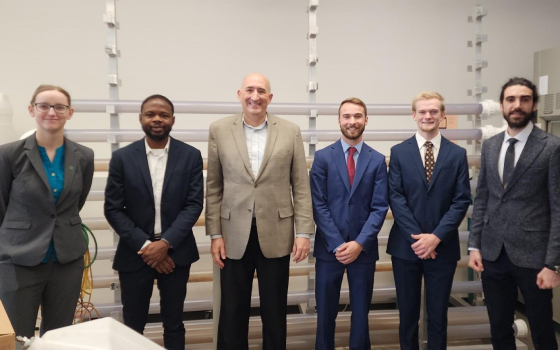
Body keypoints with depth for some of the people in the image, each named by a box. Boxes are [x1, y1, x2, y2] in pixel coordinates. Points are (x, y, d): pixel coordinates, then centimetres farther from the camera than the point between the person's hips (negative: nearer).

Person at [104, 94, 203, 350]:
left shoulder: (191, 156, -1)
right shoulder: (122, 157, -1)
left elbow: (194, 204, -5)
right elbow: (113, 209, -3)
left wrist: (166, 243, -15)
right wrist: (144, 245, -12)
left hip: (176, 252, 0)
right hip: (135, 253, 0)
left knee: (173, 324, 13)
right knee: (133, 326, 11)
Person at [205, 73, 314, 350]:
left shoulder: (290, 132, 2)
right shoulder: (219, 130, 2)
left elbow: (301, 187, 2)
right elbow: (213, 188, 3)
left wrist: (304, 232, -4)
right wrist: (215, 234, -1)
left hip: (276, 235, 0)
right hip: (234, 235, 0)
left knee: (275, 311, 13)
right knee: (233, 312, 11)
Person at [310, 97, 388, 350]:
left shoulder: (377, 160, 3)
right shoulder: (323, 157, 0)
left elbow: (380, 207, -2)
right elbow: (318, 205, -5)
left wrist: (359, 243, -13)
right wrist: (337, 244, -12)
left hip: (363, 249, 1)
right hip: (329, 248, 0)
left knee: (361, 314, 12)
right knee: (326, 313, 9)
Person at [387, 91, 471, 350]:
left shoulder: (457, 154, 4)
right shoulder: (399, 152, 2)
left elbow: (461, 200, -3)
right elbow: (395, 197, -5)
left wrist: (436, 237, -14)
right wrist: (417, 237, -14)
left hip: (443, 247, 0)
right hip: (406, 245, 0)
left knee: (438, 314, 11)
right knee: (408, 313, 11)